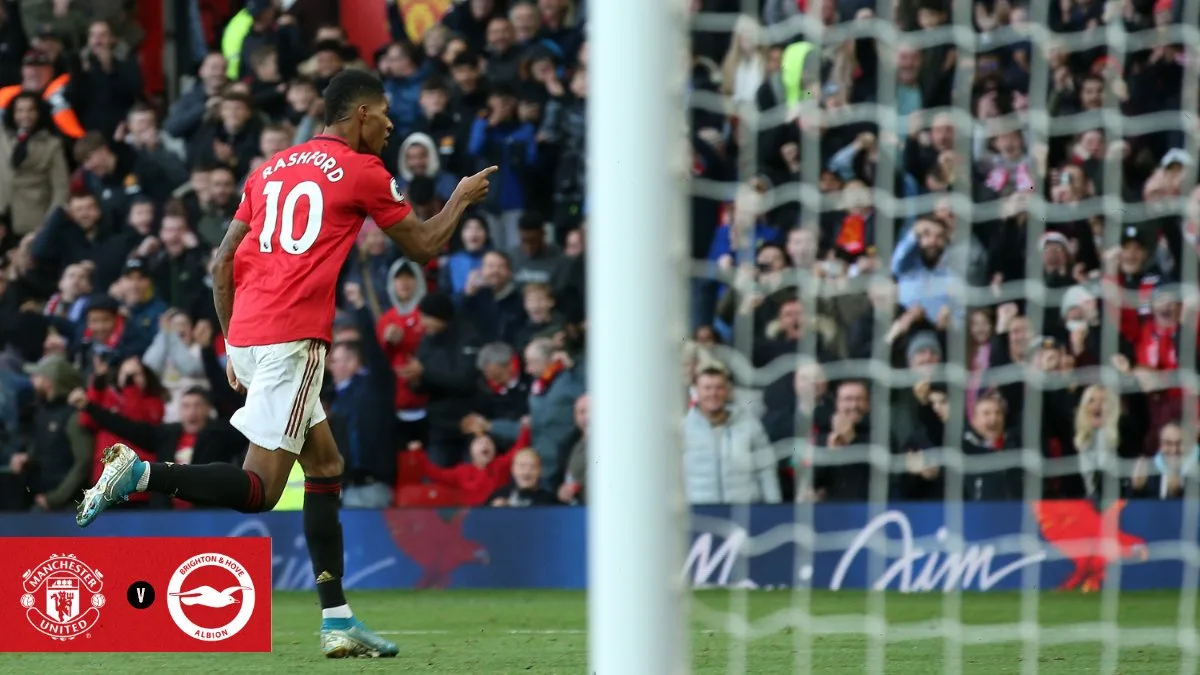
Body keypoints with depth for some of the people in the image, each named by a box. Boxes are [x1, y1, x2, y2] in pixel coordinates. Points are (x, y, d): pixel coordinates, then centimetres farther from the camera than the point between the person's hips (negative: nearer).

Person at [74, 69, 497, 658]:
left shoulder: (271, 169, 20)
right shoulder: (362, 171, 1)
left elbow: (222, 263, 17)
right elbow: (423, 247, 10)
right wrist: (462, 198, 27)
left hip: (247, 337, 8)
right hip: (293, 337, -8)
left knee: (326, 466, 14)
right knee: (258, 489, -8)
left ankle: (337, 621, 10)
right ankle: (139, 474, -22)